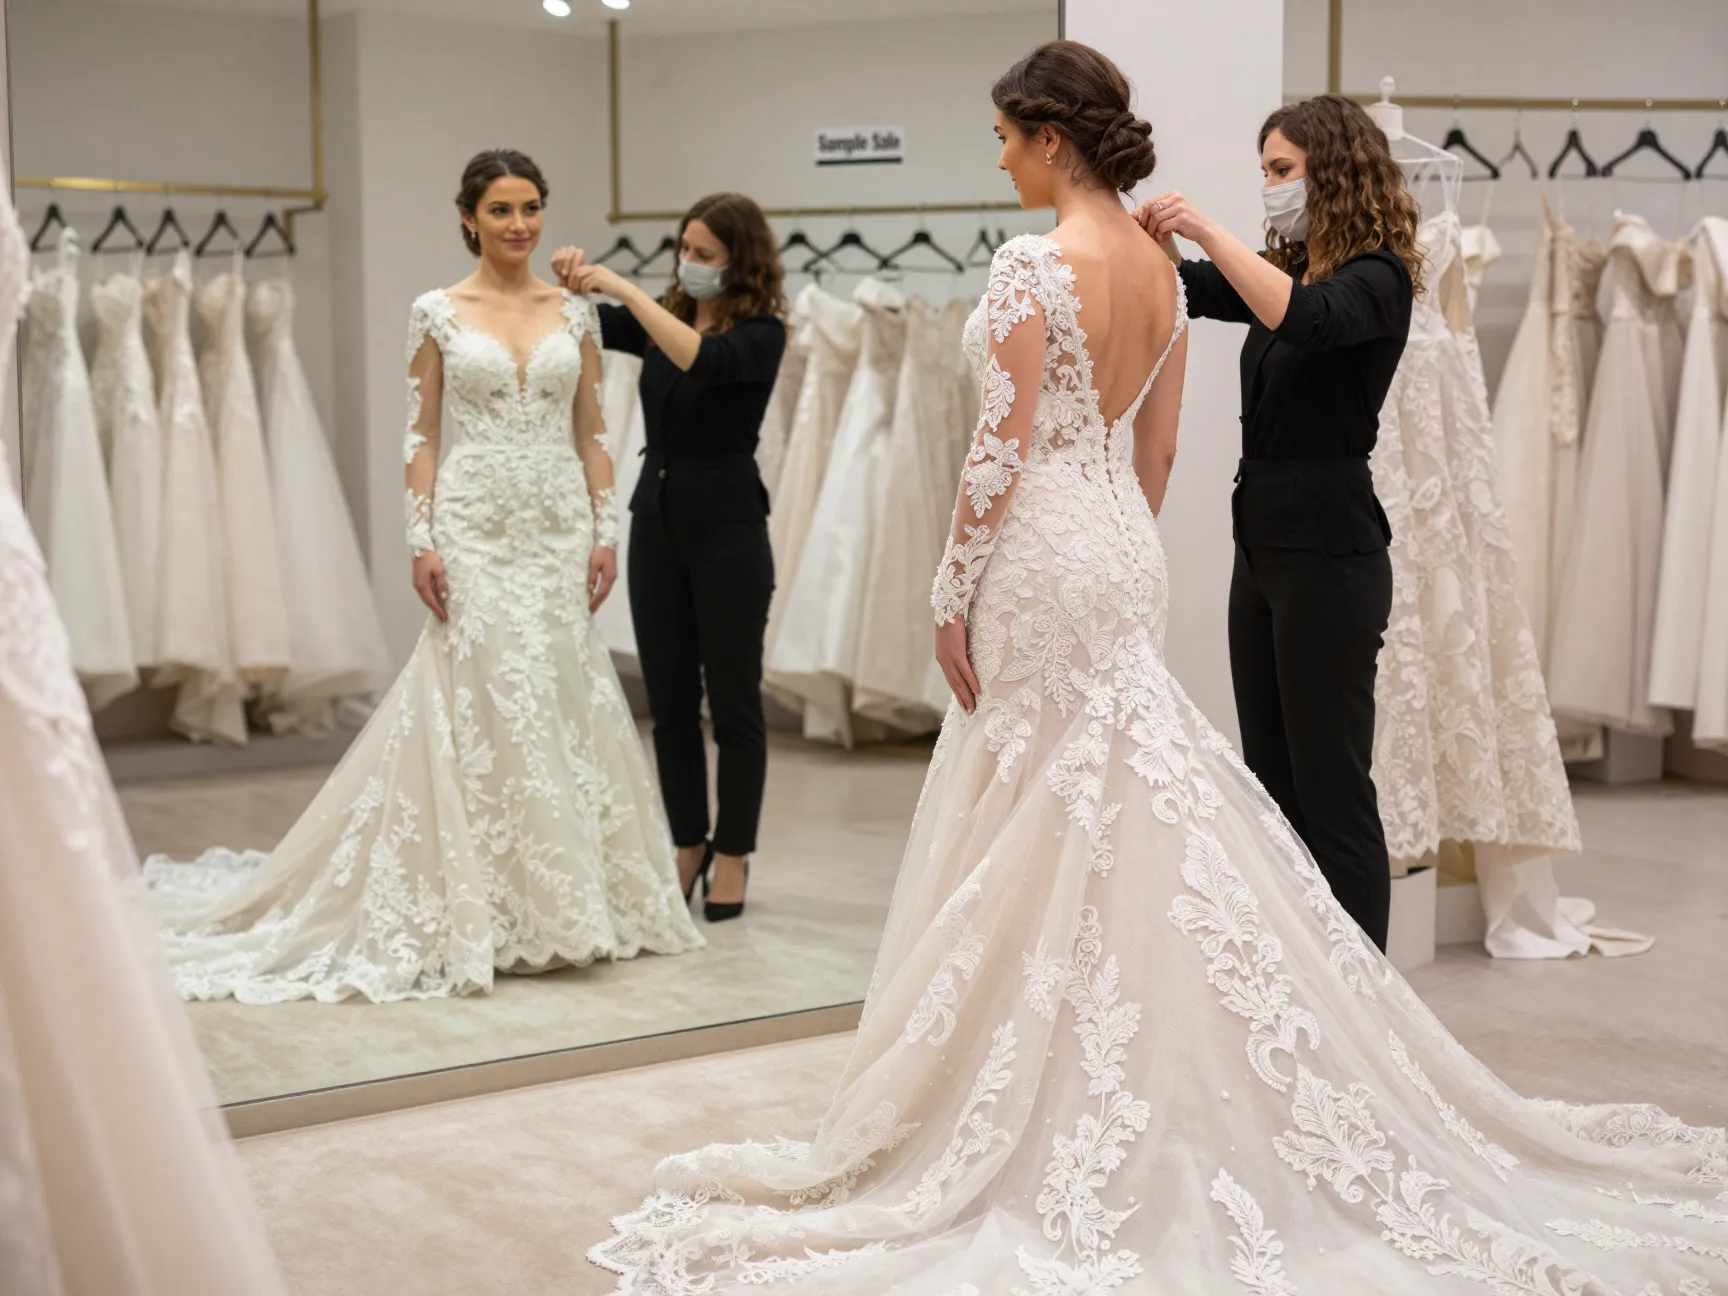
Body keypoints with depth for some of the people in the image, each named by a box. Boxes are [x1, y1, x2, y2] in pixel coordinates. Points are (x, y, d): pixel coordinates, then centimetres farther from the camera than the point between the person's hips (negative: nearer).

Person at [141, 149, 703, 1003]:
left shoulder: (574, 313, 8)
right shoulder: (438, 314, 0)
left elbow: (590, 434, 9)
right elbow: (421, 435, -1)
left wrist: (606, 530, 2)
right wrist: (422, 539, -9)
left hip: (558, 526, 3)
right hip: (475, 528, -3)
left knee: (562, 703, 4)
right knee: (483, 706, -3)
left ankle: (560, 902, 16)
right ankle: (482, 908, 6)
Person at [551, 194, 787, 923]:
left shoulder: (760, 332, -9)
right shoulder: (665, 317, 9)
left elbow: (703, 360, -29)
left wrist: (626, 289, -27)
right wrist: (570, 285, -11)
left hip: (727, 526, -6)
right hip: (655, 518, 6)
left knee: (732, 697, 3)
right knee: (668, 697, 10)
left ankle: (733, 855, 13)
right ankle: (687, 843, 22)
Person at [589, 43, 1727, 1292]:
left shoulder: (1037, 263, -15)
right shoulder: (1160, 266, 9)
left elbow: (1002, 449, -17)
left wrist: (954, 595, -11)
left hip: (1044, 554, -8)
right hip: (1128, 547, 8)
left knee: (1042, 828, 0)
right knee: (1142, 807, 14)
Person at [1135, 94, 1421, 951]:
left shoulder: (1377, 279, -11)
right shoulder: (1287, 268, 14)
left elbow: (1303, 318, -31)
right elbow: (1191, 290, 18)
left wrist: (1208, 230, -27)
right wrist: (1159, 236, -4)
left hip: (1330, 556, -9)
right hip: (1263, 547, 9)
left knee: (1332, 786, -4)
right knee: (1274, 780, 12)